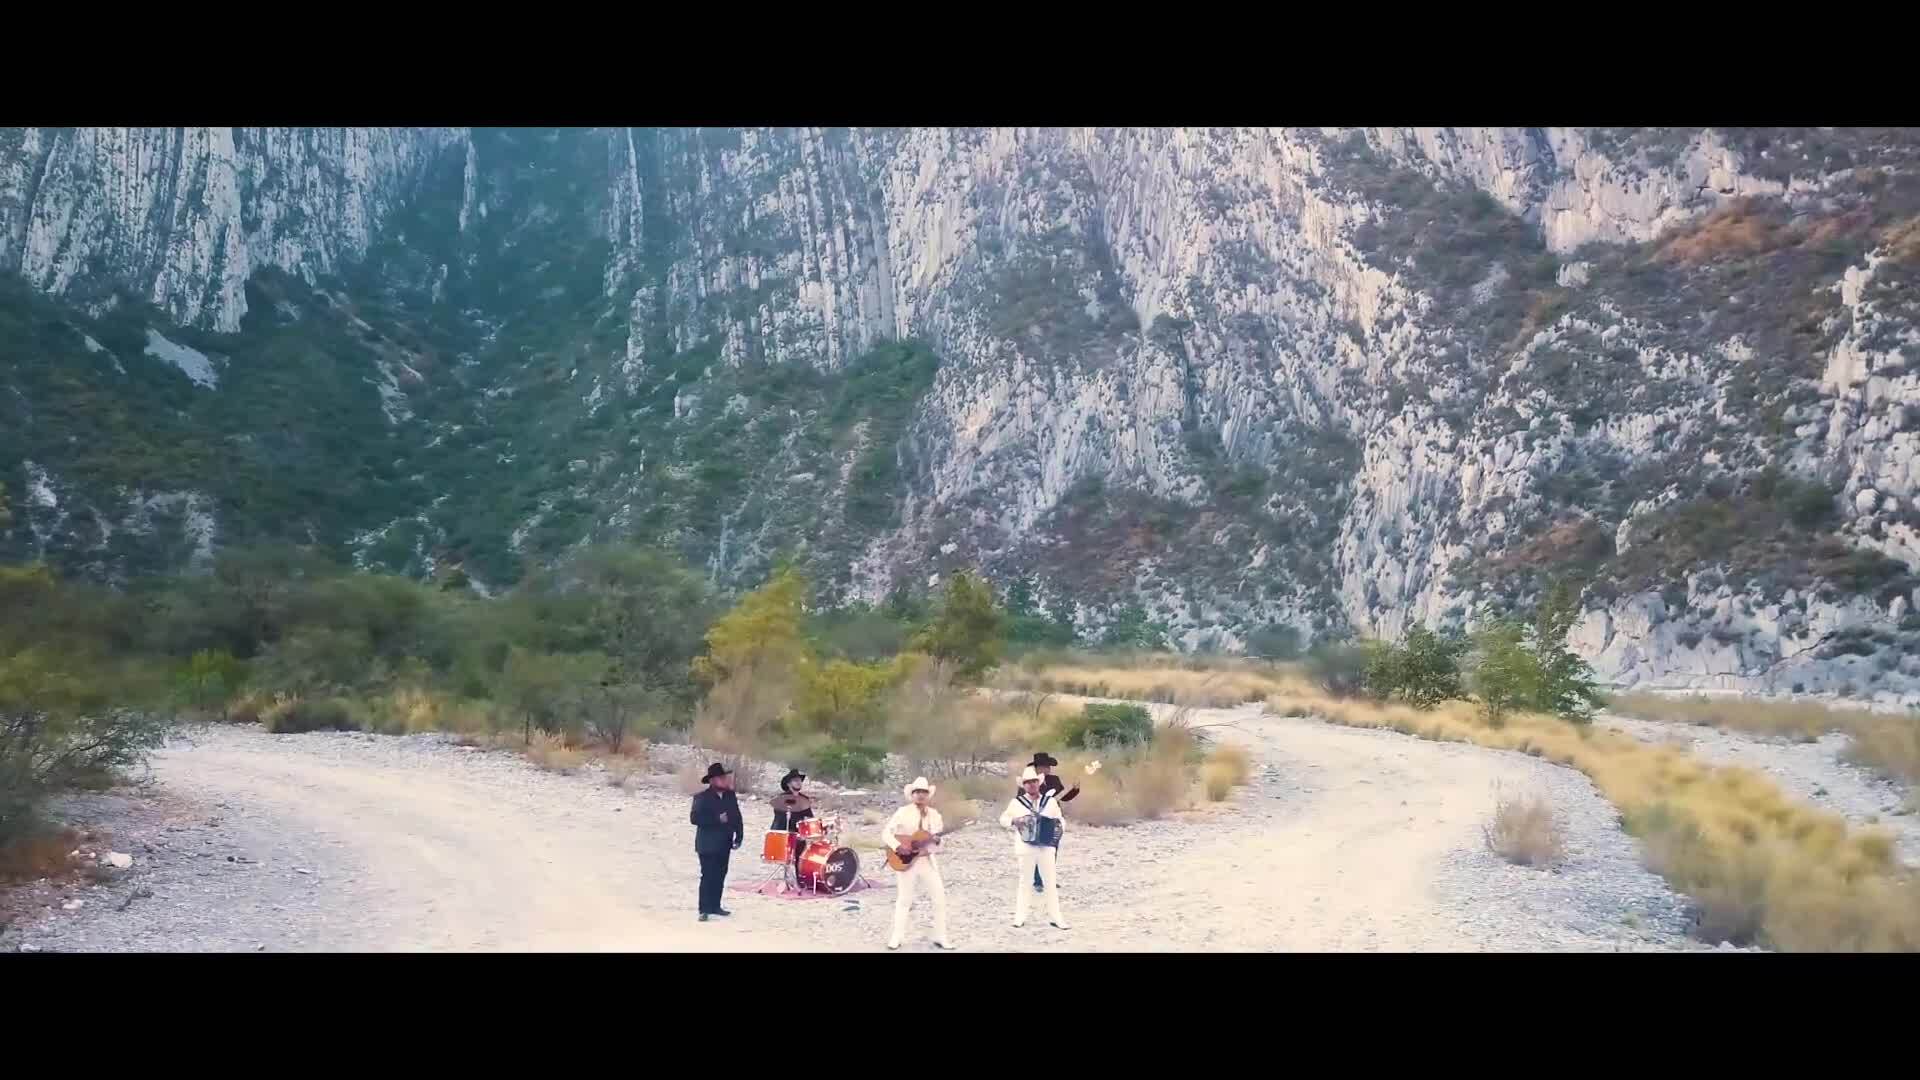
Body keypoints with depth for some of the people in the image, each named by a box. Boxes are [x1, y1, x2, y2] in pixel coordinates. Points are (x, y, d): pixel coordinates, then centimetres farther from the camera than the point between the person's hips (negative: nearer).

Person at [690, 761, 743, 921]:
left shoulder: (731, 796, 7)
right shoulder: (702, 797, -9)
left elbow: (737, 817, 10)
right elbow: (695, 818, -18)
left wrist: (738, 837, 2)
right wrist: (717, 819, -22)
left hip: (724, 844, 6)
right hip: (708, 845, -6)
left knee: (720, 876, 10)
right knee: (707, 876, -8)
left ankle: (715, 906, 20)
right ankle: (704, 910, -6)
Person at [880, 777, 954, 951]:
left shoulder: (933, 814, 6)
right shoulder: (903, 812, -6)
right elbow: (885, 832, -11)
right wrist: (898, 847, -23)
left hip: (928, 861, 4)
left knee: (940, 898, 0)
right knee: (904, 900, 4)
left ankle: (940, 937, 11)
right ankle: (896, 938, 15)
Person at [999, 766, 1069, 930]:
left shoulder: (1050, 801, 8)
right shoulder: (1017, 802, 3)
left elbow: (1061, 820, 16)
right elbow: (1003, 819, 9)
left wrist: (1059, 823, -7)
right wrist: (1014, 821, -10)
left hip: (1046, 847, 1)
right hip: (1026, 848, -1)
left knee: (1050, 882, 2)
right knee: (1023, 881, 6)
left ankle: (1055, 917, 8)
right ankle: (1019, 917, 14)